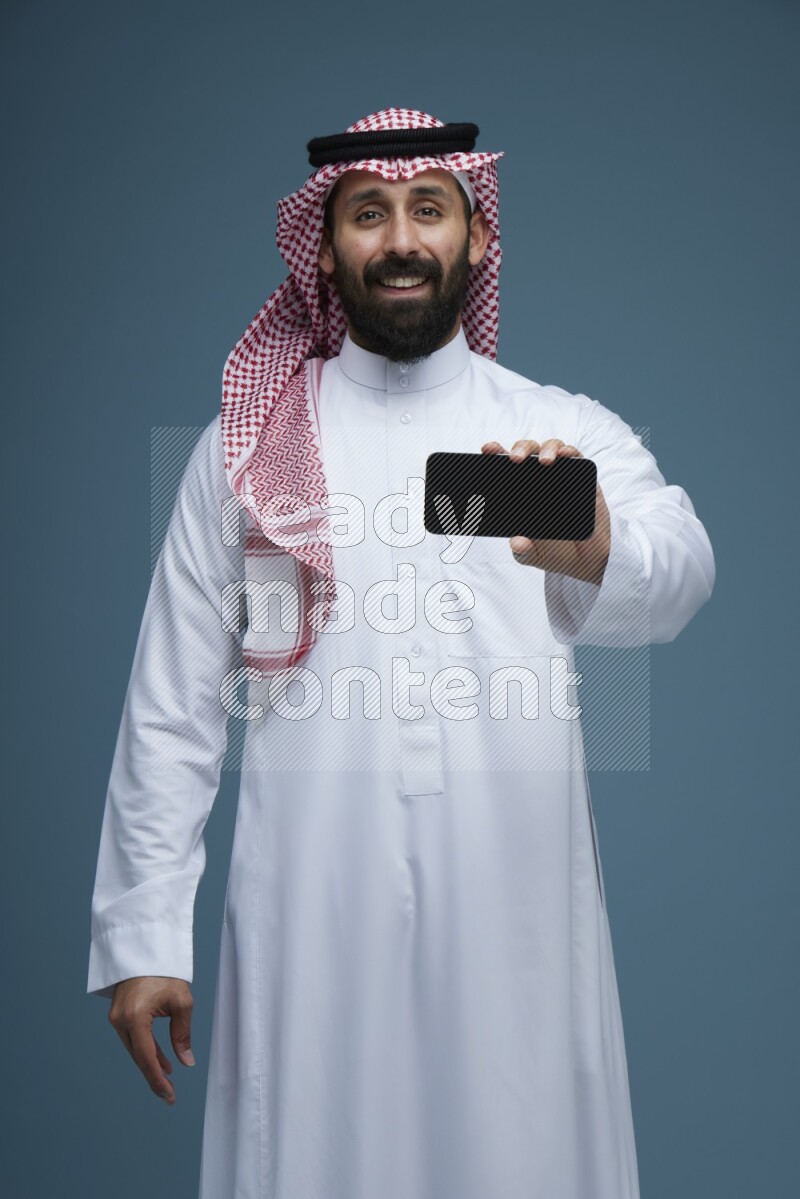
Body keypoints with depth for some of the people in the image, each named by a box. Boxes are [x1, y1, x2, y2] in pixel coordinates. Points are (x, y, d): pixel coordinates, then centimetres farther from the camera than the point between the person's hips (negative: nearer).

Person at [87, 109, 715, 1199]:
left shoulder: (572, 434, 6)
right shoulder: (246, 444, 7)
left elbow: (678, 578, -15)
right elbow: (172, 706, 4)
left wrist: (595, 547, -38)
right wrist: (143, 935, -2)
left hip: (516, 908, 0)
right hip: (309, 910, 0)